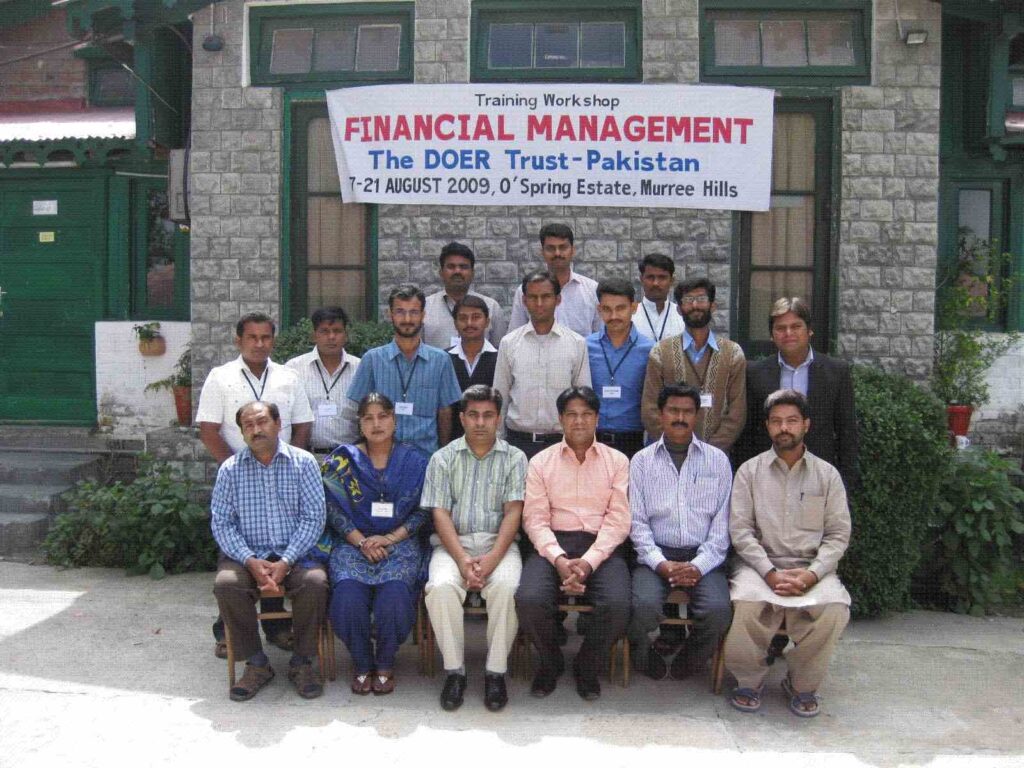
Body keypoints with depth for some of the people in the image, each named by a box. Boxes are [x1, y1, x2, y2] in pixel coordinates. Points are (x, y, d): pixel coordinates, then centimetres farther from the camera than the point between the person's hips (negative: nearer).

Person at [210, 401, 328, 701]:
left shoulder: (303, 462, 0)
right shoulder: (230, 469, 5)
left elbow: (313, 517, -5)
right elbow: (221, 523, 0)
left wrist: (286, 561, -17)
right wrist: (250, 561, -16)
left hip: (295, 552, -1)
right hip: (247, 555, 1)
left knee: (315, 582, -30)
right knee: (225, 584, -29)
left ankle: (302, 662, -7)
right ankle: (256, 663, -9)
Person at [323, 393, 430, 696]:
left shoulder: (414, 460, 7)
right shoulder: (342, 459, 7)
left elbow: (422, 511, 3)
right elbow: (334, 509, 2)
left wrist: (389, 539, -9)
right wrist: (362, 541, -10)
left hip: (399, 542, 0)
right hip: (353, 542, 1)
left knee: (395, 592, -30)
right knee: (347, 593, -29)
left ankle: (385, 663, -4)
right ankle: (362, 663, -4)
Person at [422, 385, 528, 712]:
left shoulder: (514, 458, 8)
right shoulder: (443, 458, 9)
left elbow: (513, 512, -2)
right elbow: (440, 514, 0)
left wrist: (492, 557, -18)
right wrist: (462, 558, -16)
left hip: (498, 542, 0)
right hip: (453, 542, 1)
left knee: (505, 587, -32)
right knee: (441, 588, -30)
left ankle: (496, 672, -14)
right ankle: (454, 670, -12)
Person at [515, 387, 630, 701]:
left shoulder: (617, 461, 9)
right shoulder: (541, 462, 10)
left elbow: (618, 519, 0)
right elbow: (535, 518, 1)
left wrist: (589, 561, -16)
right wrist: (559, 559, -17)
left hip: (601, 546, 0)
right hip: (553, 545, 0)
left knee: (617, 604, -28)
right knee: (529, 599, -28)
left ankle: (587, 666, 4)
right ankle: (550, 662, 5)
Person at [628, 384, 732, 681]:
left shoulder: (717, 460, 9)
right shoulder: (642, 461, 8)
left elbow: (722, 521, 3)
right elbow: (637, 521, 2)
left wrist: (699, 565, -10)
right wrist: (660, 563, -13)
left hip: (703, 556, 1)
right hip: (656, 554, 0)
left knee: (718, 610, -27)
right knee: (645, 606, -30)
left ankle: (689, 662, 5)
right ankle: (646, 655, 5)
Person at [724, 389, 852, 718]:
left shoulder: (827, 474, 10)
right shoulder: (750, 471, 7)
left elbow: (839, 534, 5)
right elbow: (740, 530, -1)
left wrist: (812, 574, -12)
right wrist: (771, 573, -14)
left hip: (812, 568, 1)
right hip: (760, 564, -1)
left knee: (834, 608, -31)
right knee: (744, 604, -33)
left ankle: (802, 685, -4)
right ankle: (750, 680, -4)